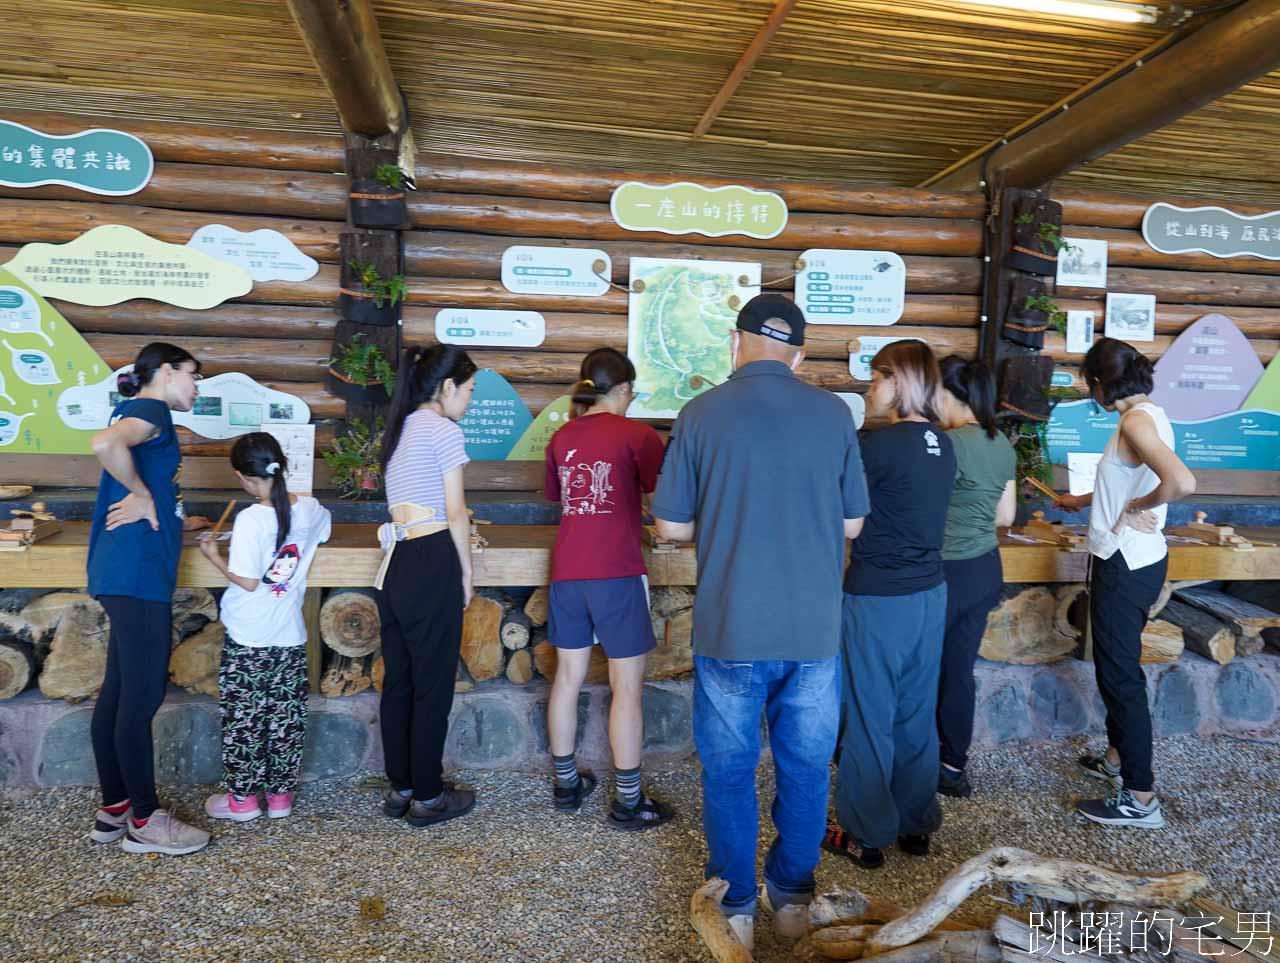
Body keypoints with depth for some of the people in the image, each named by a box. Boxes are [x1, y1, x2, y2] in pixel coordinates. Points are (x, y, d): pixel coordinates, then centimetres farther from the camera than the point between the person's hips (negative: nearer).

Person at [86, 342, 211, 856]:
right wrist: (143, 497, -18)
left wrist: (175, 521, 24)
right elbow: (104, 444, -30)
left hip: (131, 571, 10)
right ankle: (145, 821, 6)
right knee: (142, 695, -3)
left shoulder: (140, 413, 21)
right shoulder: (151, 409, -8)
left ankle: (113, 810, 22)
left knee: (119, 692, 13)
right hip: (136, 568, -10)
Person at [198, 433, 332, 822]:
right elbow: (324, 527, 20)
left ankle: (243, 798, 20)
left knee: (243, 718, 9)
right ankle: (281, 794, 24)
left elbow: (247, 581, -18)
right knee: (286, 717, 13)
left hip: (248, 642, -5)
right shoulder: (310, 509, -4)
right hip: (291, 638, 5)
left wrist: (214, 557, -4)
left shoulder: (251, 520, -20)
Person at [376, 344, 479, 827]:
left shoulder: (400, 430, 17)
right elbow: (457, 514, -9)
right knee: (433, 685, 1)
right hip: (432, 563, -9)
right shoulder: (444, 430, -7)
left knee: (398, 681, 14)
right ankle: (428, 797, 11)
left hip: (395, 564, 9)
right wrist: (466, 571, 0)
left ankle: (400, 788, 25)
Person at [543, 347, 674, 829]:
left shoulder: (561, 438, 9)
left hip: (567, 571, 6)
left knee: (568, 677, 15)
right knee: (627, 685, 3)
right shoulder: (637, 435, -7)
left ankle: (566, 783, 28)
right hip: (616, 573, -6)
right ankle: (628, 801, 11)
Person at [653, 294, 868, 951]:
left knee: (729, 770, 14)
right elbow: (852, 525, 5)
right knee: (805, 767, 18)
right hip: (814, 627, 2)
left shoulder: (702, 414, -8)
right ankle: (793, 898, 33)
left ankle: (735, 909, 27)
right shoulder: (833, 413, -2)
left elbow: (670, 527, -3)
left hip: (731, 629, -2)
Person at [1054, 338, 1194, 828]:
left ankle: (1140, 798, 7)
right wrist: (1087, 500, 35)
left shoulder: (1137, 421, -20)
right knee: (1116, 665, 22)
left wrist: (1138, 507, -19)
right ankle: (1117, 757, 38)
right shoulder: (1146, 414, 10)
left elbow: (1181, 482, -36)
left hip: (1125, 566, -10)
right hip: (1132, 561, 10)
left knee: (1121, 674, -2)